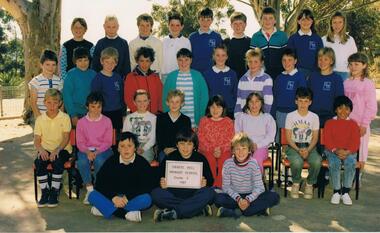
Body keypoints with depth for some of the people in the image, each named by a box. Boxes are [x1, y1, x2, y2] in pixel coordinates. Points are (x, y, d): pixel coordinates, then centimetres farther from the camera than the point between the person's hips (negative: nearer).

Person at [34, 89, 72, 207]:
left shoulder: (65, 117, 0)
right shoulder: (40, 119, 7)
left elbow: (66, 138, -7)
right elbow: (37, 140, 3)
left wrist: (57, 150, -24)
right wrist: (41, 150, -19)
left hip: (62, 149, -2)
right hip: (45, 150, 2)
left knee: (58, 161, -33)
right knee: (39, 162, -29)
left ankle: (54, 192, -20)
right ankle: (45, 192, -15)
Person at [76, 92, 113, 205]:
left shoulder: (107, 121, 2)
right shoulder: (81, 122, 5)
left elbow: (108, 142, -1)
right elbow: (80, 142, 1)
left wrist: (98, 151, -18)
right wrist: (87, 151, -20)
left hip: (103, 149, -1)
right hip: (86, 149, 1)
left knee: (99, 160, -35)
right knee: (82, 161, -33)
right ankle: (89, 189, -15)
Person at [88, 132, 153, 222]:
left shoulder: (143, 164, -5)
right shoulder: (111, 161, 0)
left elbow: (146, 187, -12)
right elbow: (100, 183, -6)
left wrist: (127, 197, -25)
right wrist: (114, 197, -23)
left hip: (133, 198, -2)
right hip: (112, 198, 2)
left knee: (146, 199, -33)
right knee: (92, 196, -22)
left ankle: (104, 210, -28)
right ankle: (126, 214, -32)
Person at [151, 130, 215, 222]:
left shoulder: (201, 159, 5)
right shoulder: (169, 159, 4)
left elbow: (210, 180, 7)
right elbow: (161, 180, 4)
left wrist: (205, 183, -17)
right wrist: (162, 184, -20)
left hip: (193, 195, 0)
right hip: (173, 195, 1)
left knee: (208, 192, -29)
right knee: (156, 194, -27)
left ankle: (174, 213, -33)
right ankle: (200, 208, -26)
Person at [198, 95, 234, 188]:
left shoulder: (228, 122, 11)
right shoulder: (204, 120, 11)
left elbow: (231, 139, 4)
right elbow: (201, 138, 4)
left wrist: (221, 149, -14)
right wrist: (212, 149, -11)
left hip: (224, 150, 0)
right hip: (207, 150, 0)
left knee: (223, 161, -32)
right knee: (210, 161, -32)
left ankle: (219, 186, -27)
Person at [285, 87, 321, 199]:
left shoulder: (314, 117, 5)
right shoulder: (290, 116, 0)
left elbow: (315, 138, 3)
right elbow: (288, 137, -2)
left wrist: (308, 150, -15)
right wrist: (298, 150, -17)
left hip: (309, 147, 2)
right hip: (293, 146, -1)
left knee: (317, 161, -32)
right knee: (297, 161, -36)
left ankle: (309, 184, -3)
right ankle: (296, 183, -4)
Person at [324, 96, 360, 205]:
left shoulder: (353, 124, 10)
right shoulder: (329, 123, 8)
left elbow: (356, 142, 0)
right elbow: (327, 140, -3)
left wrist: (348, 152, -20)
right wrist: (336, 150, -21)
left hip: (349, 152, 1)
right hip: (332, 151, -1)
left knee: (351, 163, -33)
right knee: (334, 163, -34)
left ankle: (345, 191, -19)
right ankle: (336, 191, -18)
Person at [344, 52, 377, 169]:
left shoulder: (368, 83, -8)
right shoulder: (346, 83, 9)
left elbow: (371, 106, -10)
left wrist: (364, 124, -13)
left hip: (360, 124, -5)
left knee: (359, 155, 3)